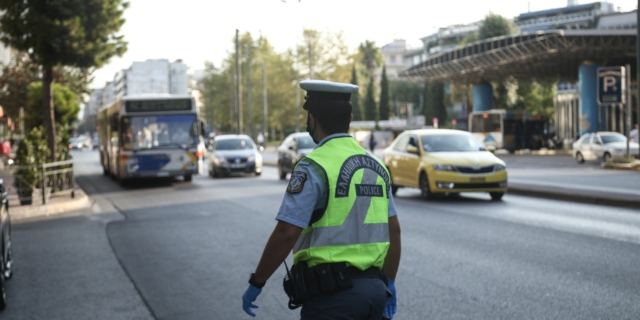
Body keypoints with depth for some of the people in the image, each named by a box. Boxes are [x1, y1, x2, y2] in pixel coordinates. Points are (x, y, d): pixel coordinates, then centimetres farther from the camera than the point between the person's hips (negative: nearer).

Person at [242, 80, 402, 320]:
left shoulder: (315, 167, -12)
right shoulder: (375, 166, 10)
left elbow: (286, 233, -17)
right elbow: (394, 230, 14)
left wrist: (256, 283, -7)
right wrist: (389, 284, 23)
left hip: (332, 292, -7)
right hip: (374, 289, 7)